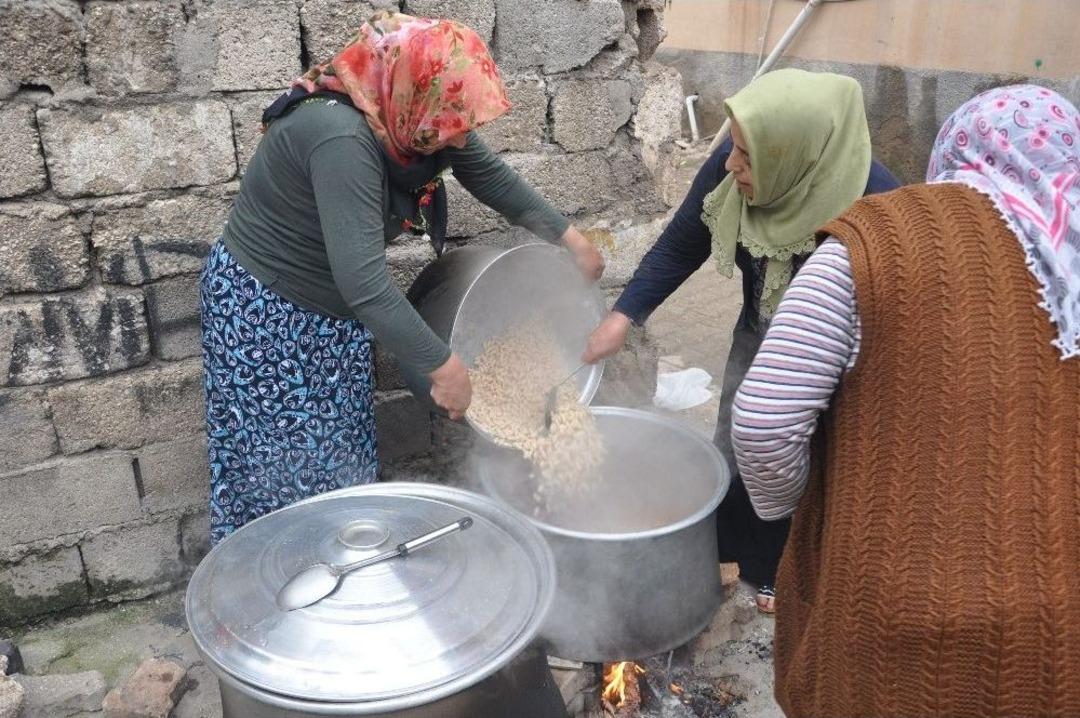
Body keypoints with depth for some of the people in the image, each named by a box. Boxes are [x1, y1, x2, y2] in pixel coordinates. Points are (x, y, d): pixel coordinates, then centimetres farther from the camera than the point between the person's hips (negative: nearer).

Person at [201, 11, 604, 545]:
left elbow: (491, 175, 6)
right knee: (280, 468, 3)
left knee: (340, 461, 13)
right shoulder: (341, 140, -34)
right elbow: (364, 282, -37)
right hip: (264, 311, -7)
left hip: (332, 309, 8)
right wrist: (443, 366, -30)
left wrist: (568, 237, 6)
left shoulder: (411, 117, -10)